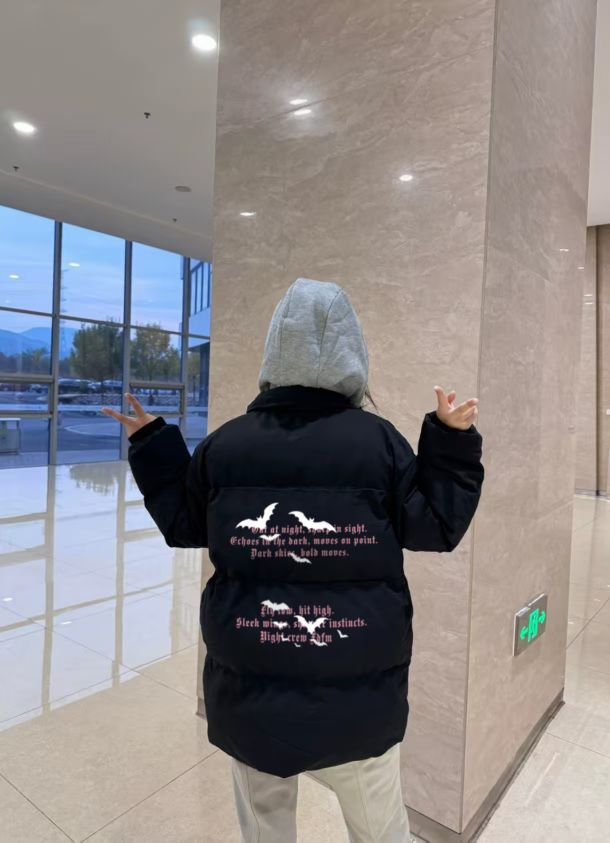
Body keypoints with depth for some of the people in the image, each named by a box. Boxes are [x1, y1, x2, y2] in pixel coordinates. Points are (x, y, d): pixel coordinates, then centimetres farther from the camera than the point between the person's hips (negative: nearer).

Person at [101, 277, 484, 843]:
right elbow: (437, 528, -5)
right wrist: (452, 443, 0)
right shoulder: (378, 440, -12)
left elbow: (182, 526, 7)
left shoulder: (224, 443, -6)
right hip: (357, 691, -1)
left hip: (249, 685, 2)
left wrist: (151, 446, 15)